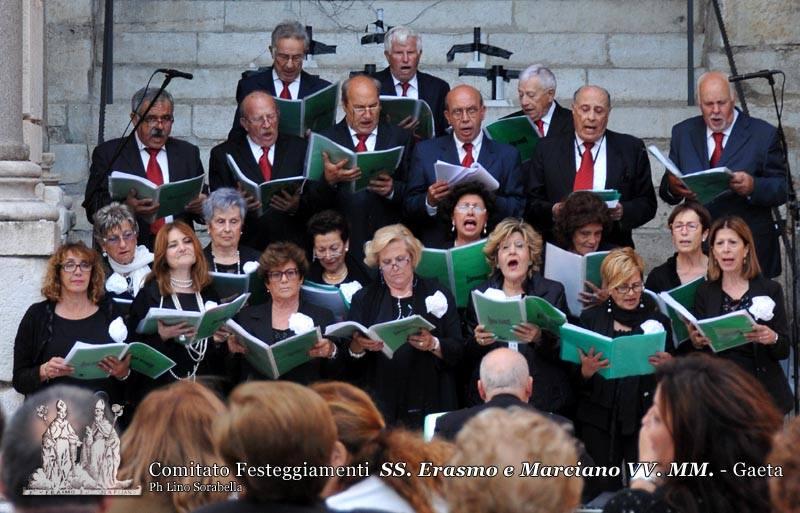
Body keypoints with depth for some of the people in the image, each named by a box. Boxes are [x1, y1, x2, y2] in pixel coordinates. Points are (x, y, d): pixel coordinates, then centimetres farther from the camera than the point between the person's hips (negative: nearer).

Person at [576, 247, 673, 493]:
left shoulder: (658, 320, 6)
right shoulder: (590, 318, 6)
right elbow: (574, 378, 4)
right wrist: (586, 371, -17)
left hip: (644, 418, 0)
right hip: (600, 420, 0)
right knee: (603, 490, 0)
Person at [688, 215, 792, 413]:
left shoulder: (770, 290, 3)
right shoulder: (704, 293, 7)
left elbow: (784, 350, 2)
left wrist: (772, 339, -19)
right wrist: (696, 343, -15)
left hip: (763, 391, -1)